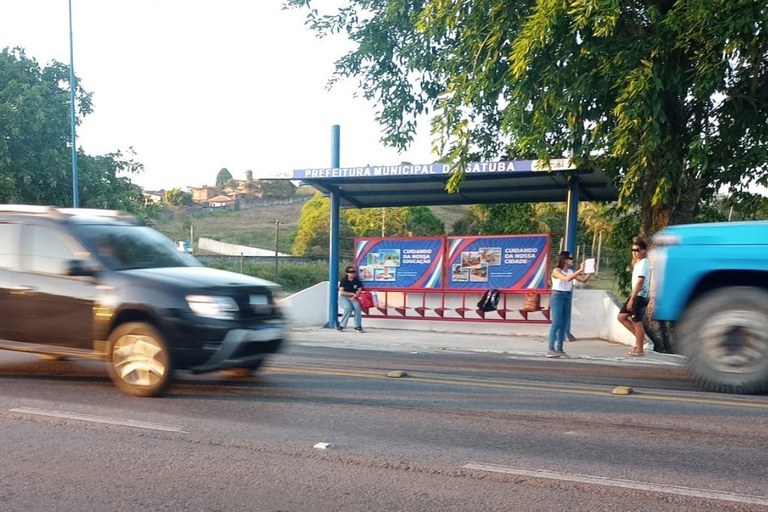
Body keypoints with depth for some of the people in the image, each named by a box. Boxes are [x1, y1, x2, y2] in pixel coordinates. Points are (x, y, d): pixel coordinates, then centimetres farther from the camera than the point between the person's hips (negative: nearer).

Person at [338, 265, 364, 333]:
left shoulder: (357, 281, 6)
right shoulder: (343, 280, -4)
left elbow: (359, 291, 3)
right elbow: (341, 292, -10)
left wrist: (354, 296, -16)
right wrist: (352, 293, -15)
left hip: (353, 298, 3)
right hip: (343, 298, -3)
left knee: (357, 307, -29)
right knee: (349, 308, -33)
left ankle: (358, 326, -20)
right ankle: (341, 325, -20)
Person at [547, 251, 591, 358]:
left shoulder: (571, 271, 10)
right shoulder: (556, 271, -8)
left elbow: (584, 280, 9)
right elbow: (567, 279, -24)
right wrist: (580, 270, -24)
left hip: (567, 297, 7)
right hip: (557, 297, -7)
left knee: (564, 324, 5)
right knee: (556, 323, -12)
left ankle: (559, 349, 10)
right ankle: (551, 349, -13)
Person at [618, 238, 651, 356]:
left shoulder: (643, 263, -14)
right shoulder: (639, 263, 16)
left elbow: (640, 282, -22)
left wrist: (631, 299, -23)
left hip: (640, 296, -9)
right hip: (636, 296, 9)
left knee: (637, 322, -2)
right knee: (622, 317, 9)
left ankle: (639, 350, 7)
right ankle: (640, 338, 17)